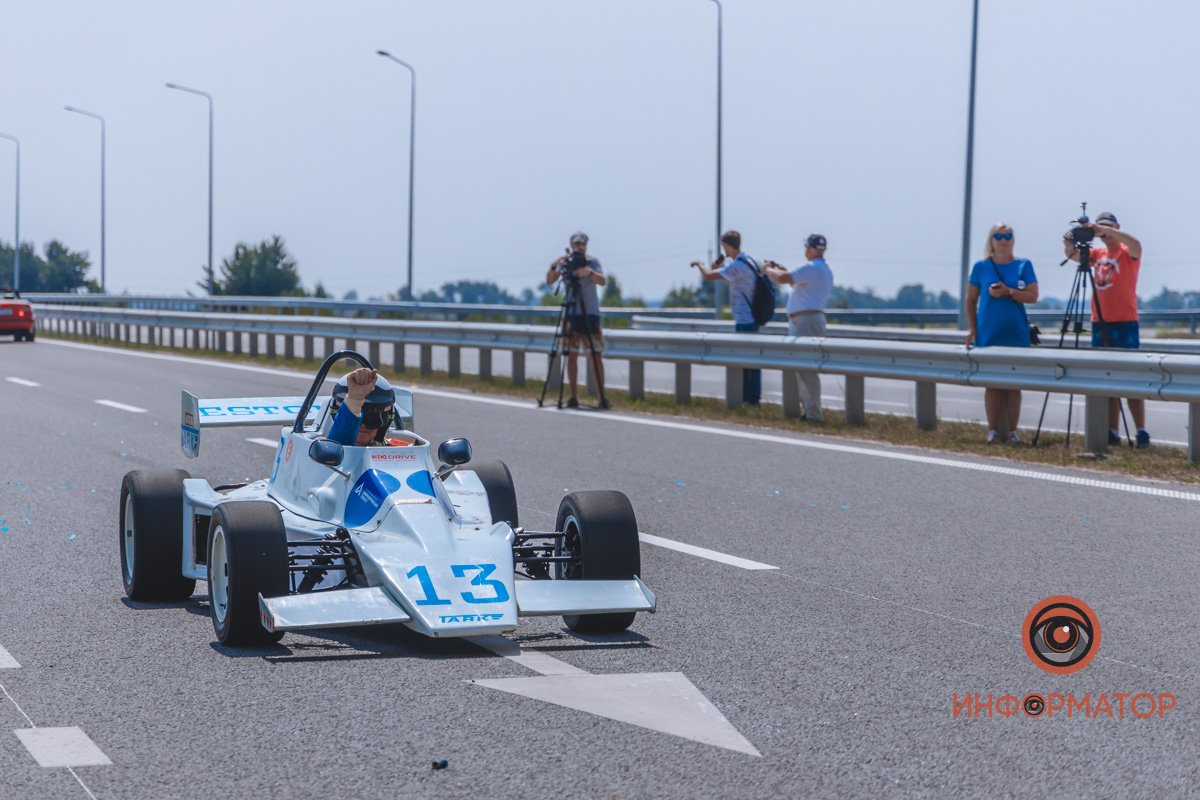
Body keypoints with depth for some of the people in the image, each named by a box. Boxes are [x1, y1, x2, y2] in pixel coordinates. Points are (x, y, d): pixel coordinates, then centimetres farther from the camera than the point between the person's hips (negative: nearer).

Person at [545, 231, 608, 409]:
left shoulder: (592, 261, 1)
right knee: (572, 354, 1)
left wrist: (589, 272, -33)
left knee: (596, 355, -5)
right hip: (571, 313, 2)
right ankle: (573, 397, 6)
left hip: (590, 313, -2)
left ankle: (602, 397, -5)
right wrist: (554, 267, -22)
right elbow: (549, 281, -3)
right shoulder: (565, 261, 6)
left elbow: (602, 281, -14)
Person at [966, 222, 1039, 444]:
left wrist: (1008, 292, -16)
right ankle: (992, 430, 6)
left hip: (1016, 334, 0)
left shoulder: (1024, 265, 4)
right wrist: (971, 328, 2)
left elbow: (1033, 296, -3)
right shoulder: (981, 267, 5)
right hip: (988, 334, 0)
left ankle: (1012, 431, 5)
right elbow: (971, 300, 9)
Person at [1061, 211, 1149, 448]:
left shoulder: (1128, 252, -2)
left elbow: (1135, 245, -24)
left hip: (1125, 322, -6)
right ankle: (1112, 431, 10)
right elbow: (1074, 256, 6)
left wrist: (1104, 229, -29)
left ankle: (1141, 432, -10)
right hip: (1099, 323, 6)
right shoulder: (1098, 253, 15)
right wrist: (1069, 245, -17)